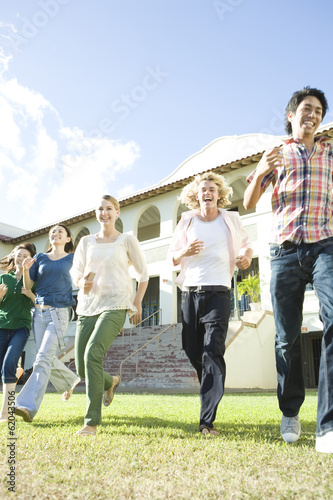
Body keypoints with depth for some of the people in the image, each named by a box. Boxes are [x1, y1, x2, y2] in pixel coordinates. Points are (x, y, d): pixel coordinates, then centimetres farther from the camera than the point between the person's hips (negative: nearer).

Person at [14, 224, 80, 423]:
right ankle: (70, 380, 35)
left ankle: (28, 405, -18)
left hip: (60, 311, -4)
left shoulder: (73, 258, 7)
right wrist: (26, 269, -10)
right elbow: (28, 286, 7)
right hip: (40, 311, 4)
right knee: (47, 358, 10)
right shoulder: (40, 258, 13)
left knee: (44, 357, -15)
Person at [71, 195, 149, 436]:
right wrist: (81, 282, -9)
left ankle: (92, 421, -12)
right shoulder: (86, 242, 13)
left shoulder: (127, 240, 4)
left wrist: (138, 302, 6)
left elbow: (143, 273, 10)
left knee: (92, 354, -23)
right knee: (82, 368, 4)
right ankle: (111, 381, 39)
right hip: (88, 306, 5)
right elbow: (76, 271, 14)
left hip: (115, 305, -4)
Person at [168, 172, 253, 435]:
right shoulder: (187, 221, 9)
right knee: (194, 352, 9)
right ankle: (212, 394, 37)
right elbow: (172, 256, 12)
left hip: (218, 292, -2)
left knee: (213, 353, -13)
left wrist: (246, 255, -2)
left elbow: (245, 243, 21)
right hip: (190, 292, 3)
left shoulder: (231, 219, 7)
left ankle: (208, 420, -9)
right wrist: (184, 252, -10)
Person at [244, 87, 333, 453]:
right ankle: (290, 412, 21)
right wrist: (261, 171, -7)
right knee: (287, 336, 0)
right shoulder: (276, 155, 19)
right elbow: (249, 203, 11)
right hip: (285, 250, 0)